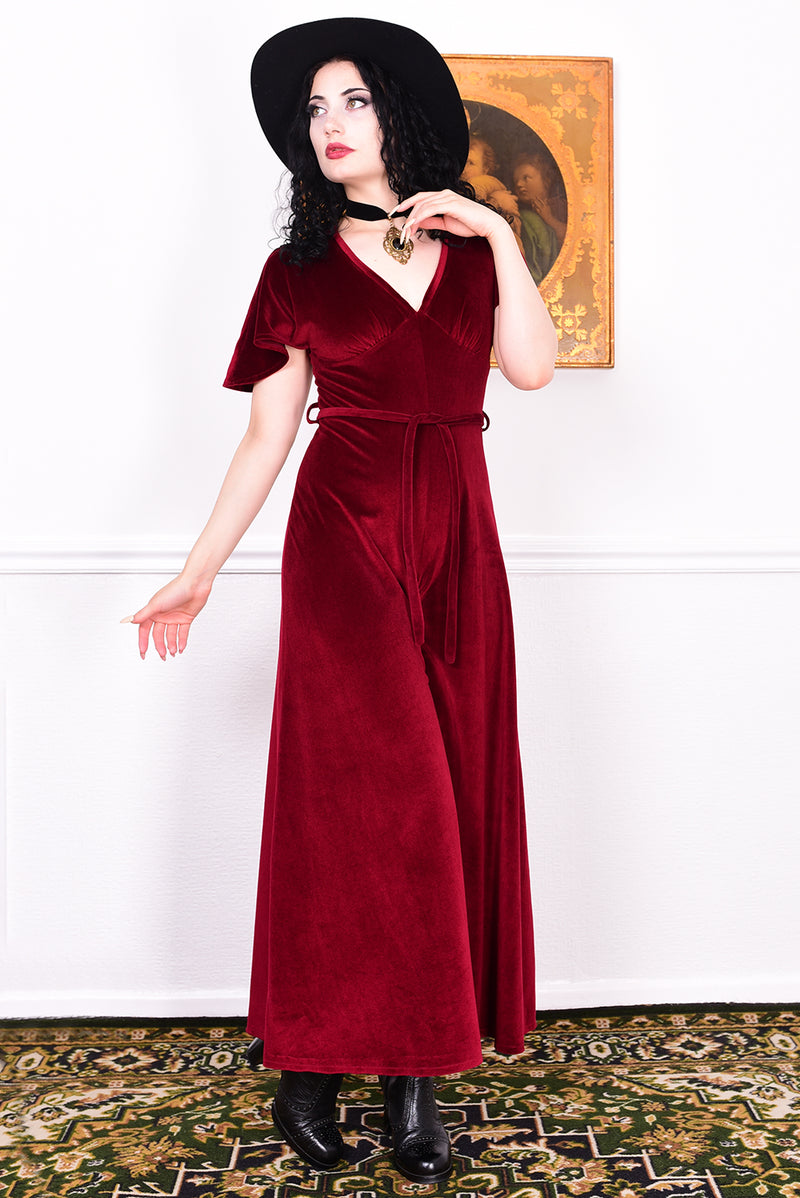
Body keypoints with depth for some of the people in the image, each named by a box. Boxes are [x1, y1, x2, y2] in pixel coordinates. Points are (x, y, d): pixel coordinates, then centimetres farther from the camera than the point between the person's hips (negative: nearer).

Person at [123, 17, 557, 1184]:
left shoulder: (473, 249, 11)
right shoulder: (299, 271, 5)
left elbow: (532, 366, -5)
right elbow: (267, 435, 3)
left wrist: (498, 234, -6)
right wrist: (198, 574, -2)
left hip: (456, 541, 3)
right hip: (346, 539, -2)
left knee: (450, 792, 2)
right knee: (358, 790, -6)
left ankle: (415, 1064, 12)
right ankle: (312, 1057, 9)